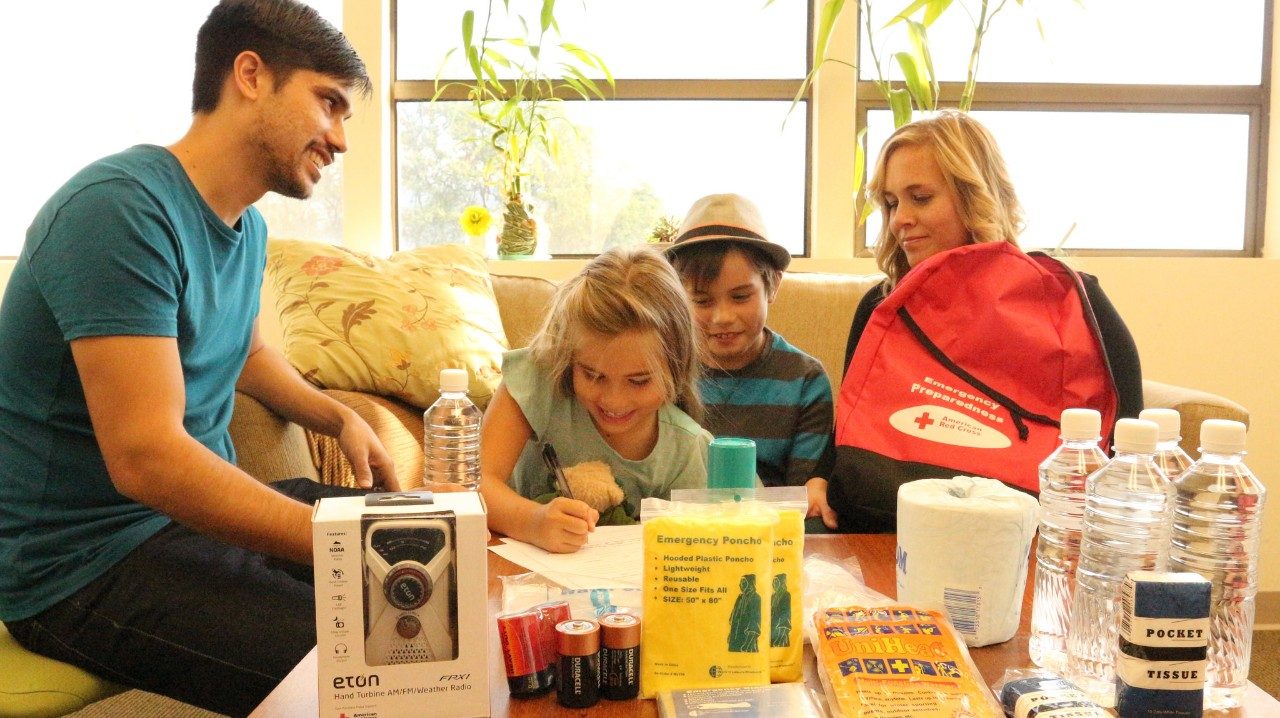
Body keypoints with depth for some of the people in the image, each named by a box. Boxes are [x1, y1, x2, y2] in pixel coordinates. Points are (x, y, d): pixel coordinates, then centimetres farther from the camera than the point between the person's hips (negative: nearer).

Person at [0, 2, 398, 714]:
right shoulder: (121, 206, -22)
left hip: (207, 504, 9)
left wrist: (341, 417, 9)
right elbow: (145, 457, -29)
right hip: (88, 559, -9)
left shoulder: (247, 226, 6)